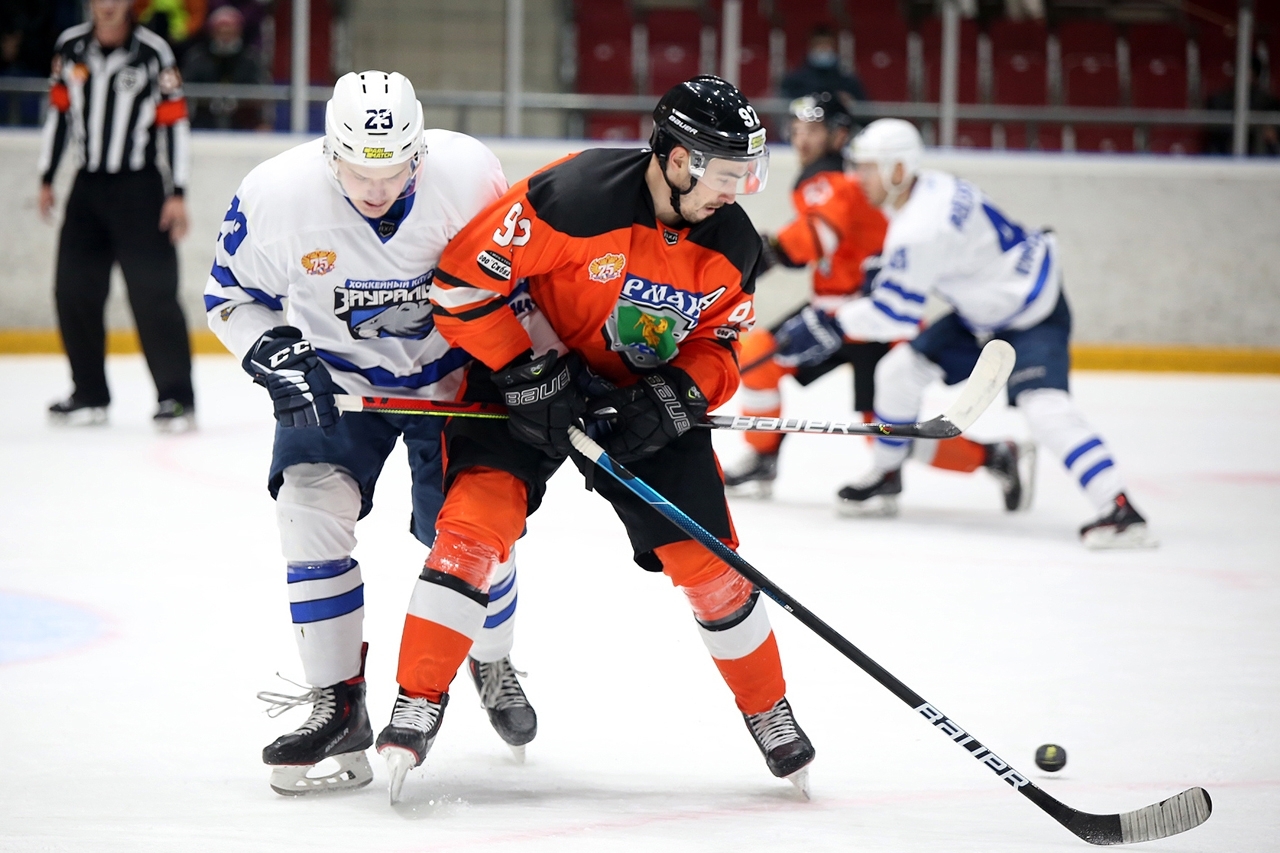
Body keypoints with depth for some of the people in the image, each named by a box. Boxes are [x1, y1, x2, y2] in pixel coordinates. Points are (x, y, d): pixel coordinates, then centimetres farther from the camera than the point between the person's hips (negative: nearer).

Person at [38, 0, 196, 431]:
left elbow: (175, 122, -9)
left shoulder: (153, 52, -9)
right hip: (89, 185, 5)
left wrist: (177, 195, -12)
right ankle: (90, 395, 16)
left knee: (152, 293, -12)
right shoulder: (70, 47, 4)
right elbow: (59, 111, 13)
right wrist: (46, 180, 13)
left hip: (141, 188, -5)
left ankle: (177, 398, -9)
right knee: (73, 292, 4)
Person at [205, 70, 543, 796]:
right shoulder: (276, 194, -25)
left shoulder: (470, 177, -26)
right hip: (335, 377, 0)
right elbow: (233, 296, -7)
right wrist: (279, 359, -23)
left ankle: (493, 665, 35)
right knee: (312, 504, -20)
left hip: (451, 375, 0)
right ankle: (338, 705, -9)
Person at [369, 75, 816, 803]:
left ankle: (769, 710, 23)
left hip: (646, 398, 4)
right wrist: (530, 374, -24)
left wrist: (676, 397, -18)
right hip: (527, 379, -4)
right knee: (478, 516, -23)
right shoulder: (576, 196, -29)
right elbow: (463, 281, -25)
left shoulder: (731, 244, -10)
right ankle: (418, 707, -15)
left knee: (707, 557, 2)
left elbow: (717, 344, 3)